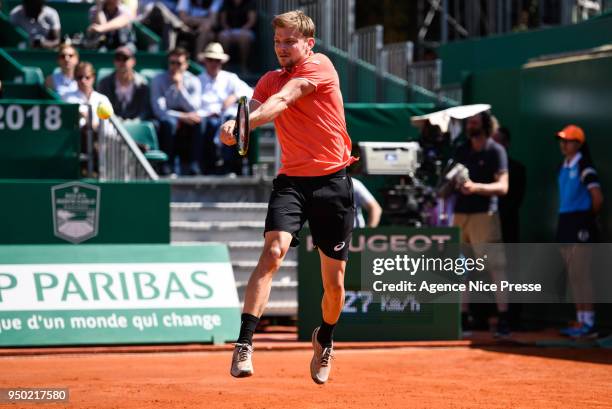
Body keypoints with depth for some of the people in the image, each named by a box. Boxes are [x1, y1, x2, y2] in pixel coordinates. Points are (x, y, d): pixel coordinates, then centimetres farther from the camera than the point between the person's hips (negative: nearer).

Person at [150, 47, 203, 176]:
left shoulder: (193, 81, 2)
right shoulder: (159, 80, -3)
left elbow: (194, 109, -12)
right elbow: (159, 111, -14)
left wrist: (180, 86, -19)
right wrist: (182, 117, -24)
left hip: (187, 120, 2)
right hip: (167, 119, -2)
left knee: (198, 124, -31)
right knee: (169, 122, -37)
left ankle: (193, 166, -30)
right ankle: (167, 168, -32)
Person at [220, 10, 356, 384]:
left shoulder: (320, 66, -5)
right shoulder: (270, 80, 11)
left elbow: (283, 100, -22)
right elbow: (254, 109, -7)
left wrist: (244, 123, -38)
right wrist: (234, 125, -31)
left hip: (332, 181, -2)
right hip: (291, 180, 2)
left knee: (334, 283, 5)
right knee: (273, 252, -24)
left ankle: (325, 340, 36)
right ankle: (244, 346, -28)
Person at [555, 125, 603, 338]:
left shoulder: (584, 167, -11)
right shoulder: (564, 167, 13)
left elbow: (598, 198, -15)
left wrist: (587, 217, -1)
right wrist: (565, 222, 12)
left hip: (580, 225, -9)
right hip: (566, 224, 9)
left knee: (580, 274, -11)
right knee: (573, 276, 10)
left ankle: (588, 322, -10)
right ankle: (580, 320, 14)